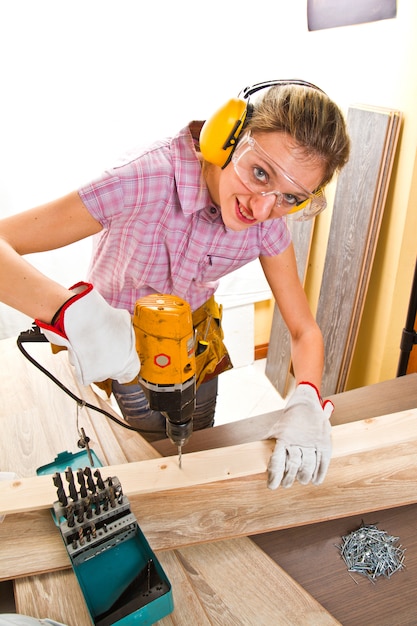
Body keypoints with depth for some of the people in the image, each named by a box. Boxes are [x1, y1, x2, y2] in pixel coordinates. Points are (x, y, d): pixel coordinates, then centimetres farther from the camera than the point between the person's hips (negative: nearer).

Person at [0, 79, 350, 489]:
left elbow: (304, 331, -17)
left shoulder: (267, 219, -23)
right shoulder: (148, 181, -39)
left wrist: (306, 402, -34)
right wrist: (73, 310, -58)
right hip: (122, 338, -3)